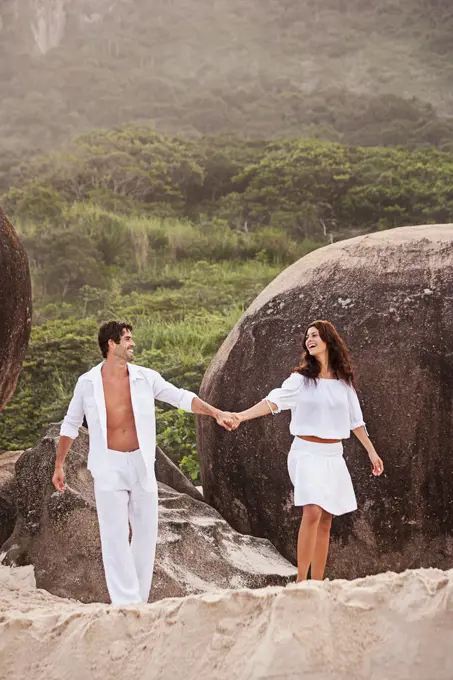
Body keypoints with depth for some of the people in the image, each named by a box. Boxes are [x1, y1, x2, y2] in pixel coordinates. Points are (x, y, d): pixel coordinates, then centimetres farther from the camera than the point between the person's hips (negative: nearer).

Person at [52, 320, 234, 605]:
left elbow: (182, 398, -2)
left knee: (146, 534, 6)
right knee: (115, 536, -6)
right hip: (109, 467, -2)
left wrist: (216, 413, -15)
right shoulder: (88, 383, -3)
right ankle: (127, 605, -4)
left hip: (141, 464, 2)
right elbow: (71, 425, 8)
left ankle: (138, 600, 19)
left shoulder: (146, 378, -1)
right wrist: (59, 465, 11)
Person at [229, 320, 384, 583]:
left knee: (326, 520, 5)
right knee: (312, 513, -19)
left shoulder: (344, 381, 9)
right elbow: (274, 401, -16)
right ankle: (301, 582, -16)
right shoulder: (302, 378, -3)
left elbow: (355, 419, 17)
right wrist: (242, 415, -30)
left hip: (334, 455, 5)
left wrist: (372, 451, 20)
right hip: (307, 452, -4)